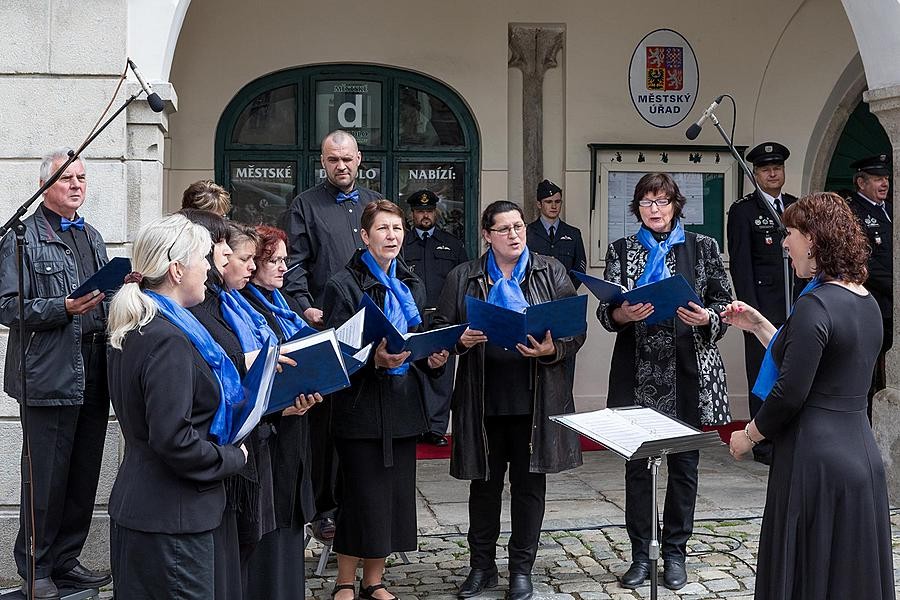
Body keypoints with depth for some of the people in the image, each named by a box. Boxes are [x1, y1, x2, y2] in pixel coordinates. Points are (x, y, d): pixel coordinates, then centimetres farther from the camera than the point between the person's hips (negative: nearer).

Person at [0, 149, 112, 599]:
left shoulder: (92, 237, 20)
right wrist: (64, 308, -21)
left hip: (93, 376, 7)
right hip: (50, 377, -7)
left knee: (84, 478, 11)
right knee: (46, 478, -1)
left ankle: (66, 561, 23)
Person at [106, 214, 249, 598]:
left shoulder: (135, 329, 10)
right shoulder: (169, 341, -21)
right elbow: (173, 440, -26)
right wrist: (233, 458, -10)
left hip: (134, 505, 10)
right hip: (172, 522, -10)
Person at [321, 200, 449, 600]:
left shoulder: (411, 285, 13)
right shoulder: (344, 285, -8)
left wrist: (432, 359, 0)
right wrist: (375, 360, -27)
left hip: (403, 405, 6)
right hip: (361, 406, -6)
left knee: (396, 494, 8)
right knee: (362, 497, -3)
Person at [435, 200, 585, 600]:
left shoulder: (552, 273, 6)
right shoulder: (463, 278, 7)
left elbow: (576, 330, 2)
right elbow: (441, 329, 8)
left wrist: (552, 350, -17)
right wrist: (462, 340, -13)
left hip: (536, 398, 0)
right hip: (484, 398, 1)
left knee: (529, 482, 6)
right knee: (484, 482, 9)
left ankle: (522, 568, 19)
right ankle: (481, 566, 24)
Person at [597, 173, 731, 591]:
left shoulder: (702, 248, 7)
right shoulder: (621, 250, 8)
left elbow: (724, 304, 6)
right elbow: (604, 311, 1)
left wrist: (706, 317, -16)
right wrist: (621, 314, -21)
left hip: (687, 372, 0)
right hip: (637, 373, 1)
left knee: (683, 462, 6)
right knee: (636, 463, 5)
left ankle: (675, 552, 18)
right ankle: (640, 553, 16)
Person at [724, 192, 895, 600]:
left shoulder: (815, 305, -16)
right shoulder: (868, 303, 11)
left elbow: (790, 392, -19)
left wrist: (748, 436, -3)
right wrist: (757, 325, 17)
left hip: (816, 460, -9)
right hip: (862, 455, 9)